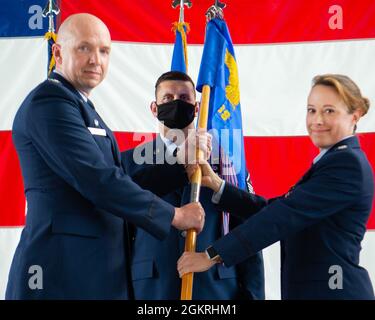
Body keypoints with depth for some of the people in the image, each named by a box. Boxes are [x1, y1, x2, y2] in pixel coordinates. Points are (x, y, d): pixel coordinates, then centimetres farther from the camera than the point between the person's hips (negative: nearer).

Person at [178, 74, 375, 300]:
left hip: (335, 291, -8)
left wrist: (213, 255, -21)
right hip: (311, 289, 8)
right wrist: (216, 184, -2)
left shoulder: (347, 163, -14)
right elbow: (273, 207, 9)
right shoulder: (330, 162, 17)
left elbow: (286, 215, -20)